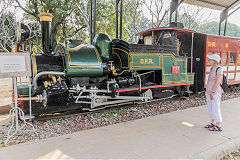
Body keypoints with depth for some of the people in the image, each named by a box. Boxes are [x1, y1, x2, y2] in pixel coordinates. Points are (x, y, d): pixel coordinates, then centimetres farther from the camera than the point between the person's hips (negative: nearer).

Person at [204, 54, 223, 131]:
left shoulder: (219, 69, -14)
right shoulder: (212, 69, 11)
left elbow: (218, 82, -18)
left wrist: (213, 92, -19)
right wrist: (208, 91, 13)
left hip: (215, 93, -8)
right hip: (208, 92, 8)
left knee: (215, 109, 0)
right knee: (210, 109, 16)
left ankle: (218, 126, 13)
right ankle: (212, 123, 30)